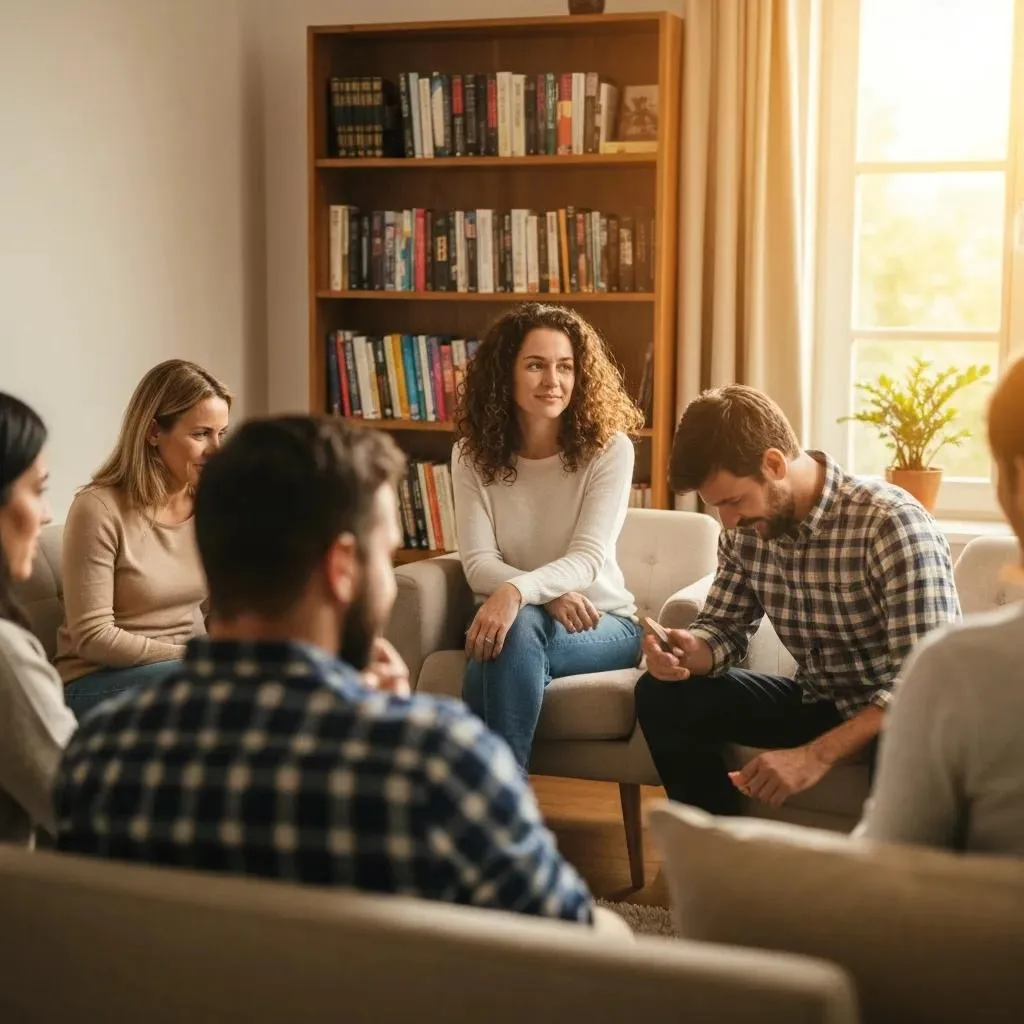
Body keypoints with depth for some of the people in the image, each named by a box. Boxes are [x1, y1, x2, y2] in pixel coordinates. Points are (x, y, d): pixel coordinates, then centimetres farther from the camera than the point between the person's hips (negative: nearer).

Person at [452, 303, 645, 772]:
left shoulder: (609, 448, -8)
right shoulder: (473, 453, 1)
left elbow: (588, 557, -19)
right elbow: (478, 563, -7)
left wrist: (518, 591, -39)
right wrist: (550, 594, -26)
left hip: (600, 624, -1)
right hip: (511, 615, 2)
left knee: (520, 629, -35)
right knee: (513, 632, -36)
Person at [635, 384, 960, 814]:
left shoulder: (892, 523, -24)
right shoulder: (744, 531, -5)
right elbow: (725, 627, 9)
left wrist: (817, 755, -37)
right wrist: (691, 651, -16)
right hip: (817, 702, 6)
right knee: (662, 695, -7)